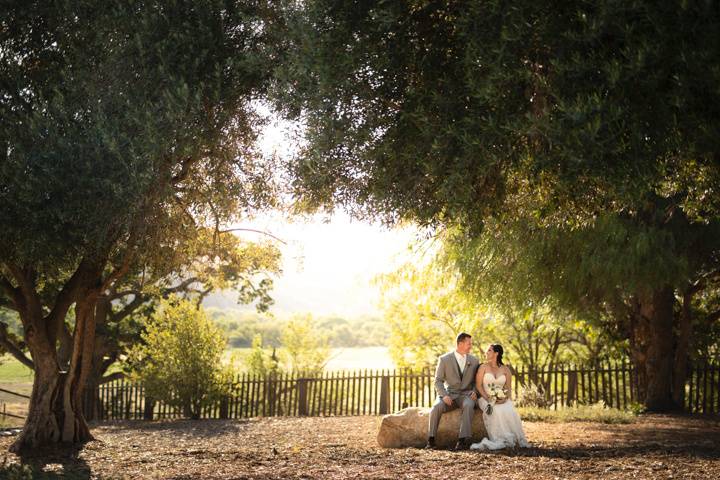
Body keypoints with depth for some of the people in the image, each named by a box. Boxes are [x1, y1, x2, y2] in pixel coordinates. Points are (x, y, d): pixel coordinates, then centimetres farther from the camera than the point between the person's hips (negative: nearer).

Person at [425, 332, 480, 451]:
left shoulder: (474, 360, 9)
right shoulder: (444, 359, 1)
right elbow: (438, 381, 1)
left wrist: (474, 392, -7)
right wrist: (444, 395, -17)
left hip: (466, 394, 1)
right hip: (449, 394, 0)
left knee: (468, 405, -36)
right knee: (436, 407, -32)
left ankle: (463, 440, -39)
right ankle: (431, 440, -26)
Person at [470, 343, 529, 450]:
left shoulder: (505, 369, 10)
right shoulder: (483, 367, 5)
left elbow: (508, 388, 6)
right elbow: (478, 385, -1)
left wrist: (505, 398, -16)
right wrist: (488, 398, -16)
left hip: (502, 400, 1)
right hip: (485, 398, -1)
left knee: (510, 411, -31)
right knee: (495, 410, -35)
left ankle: (516, 438, -24)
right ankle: (500, 440, -32)